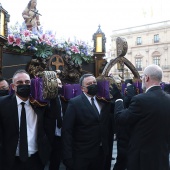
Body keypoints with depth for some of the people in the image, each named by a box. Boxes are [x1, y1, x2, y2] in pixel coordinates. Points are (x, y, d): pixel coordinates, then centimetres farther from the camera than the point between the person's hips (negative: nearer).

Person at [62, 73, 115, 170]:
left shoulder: (104, 100, 6)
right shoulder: (74, 103, -11)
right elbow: (67, 131, -13)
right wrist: (68, 156, -17)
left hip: (101, 152, 5)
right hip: (82, 155, -5)